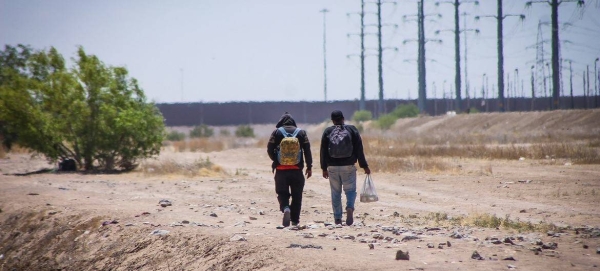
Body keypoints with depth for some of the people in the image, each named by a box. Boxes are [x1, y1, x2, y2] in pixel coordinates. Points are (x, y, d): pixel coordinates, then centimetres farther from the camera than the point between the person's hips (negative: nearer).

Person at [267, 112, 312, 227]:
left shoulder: (277, 132, 0)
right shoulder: (301, 132, 4)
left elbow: (270, 149, -1)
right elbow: (307, 150, 0)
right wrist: (309, 167, 5)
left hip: (281, 170, -1)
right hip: (297, 170, 1)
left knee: (282, 194, 7)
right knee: (297, 195, 10)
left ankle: (285, 208, -22)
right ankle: (295, 220, 12)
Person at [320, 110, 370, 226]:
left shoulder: (327, 132, 3)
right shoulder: (352, 130, 0)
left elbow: (323, 151, 4)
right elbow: (359, 150, -1)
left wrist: (324, 168, 11)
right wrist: (364, 166, 3)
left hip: (332, 167, 1)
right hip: (348, 167, -1)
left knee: (336, 193, 9)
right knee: (350, 190, 6)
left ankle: (337, 218, 7)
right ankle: (350, 208, -23)